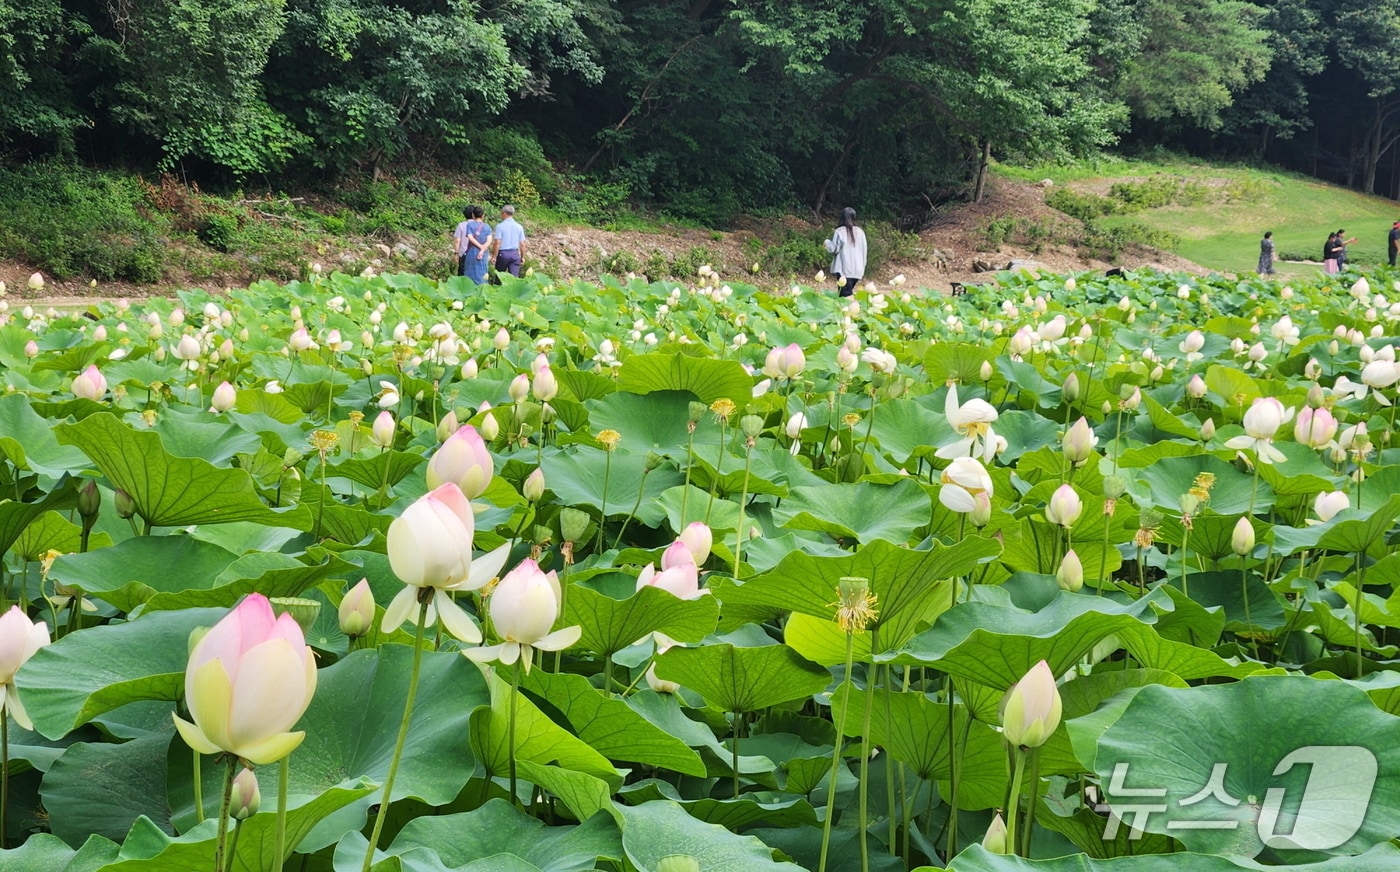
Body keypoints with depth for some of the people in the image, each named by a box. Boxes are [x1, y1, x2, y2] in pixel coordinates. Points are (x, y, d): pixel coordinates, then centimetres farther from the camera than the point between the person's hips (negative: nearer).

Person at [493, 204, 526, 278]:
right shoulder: (519, 227, 4)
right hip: (515, 254, 3)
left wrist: (495, 256, -6)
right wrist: (523, 257, 15)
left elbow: (498, 243, -12)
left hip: (503, 253, -3)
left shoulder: (500, 226, -7)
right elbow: (522, 244, 5)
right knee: (514, 277, -2)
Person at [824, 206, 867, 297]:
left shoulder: (840, 231, -8)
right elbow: (864, 252, 9)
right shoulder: (860, 232, 6)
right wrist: (862, 269, 17)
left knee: (845, 294, -5)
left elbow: (834, 248, -6)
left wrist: (827, 242, 15)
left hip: (844, 269, -5)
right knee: (849, 292, 14)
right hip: (857, 270, 5)